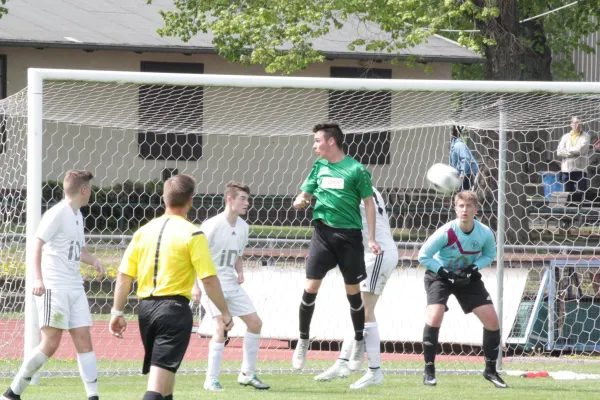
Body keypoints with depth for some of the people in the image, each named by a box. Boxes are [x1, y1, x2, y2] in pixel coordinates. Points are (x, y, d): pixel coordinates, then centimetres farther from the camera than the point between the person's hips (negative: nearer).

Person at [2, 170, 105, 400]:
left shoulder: (78, 216, 18)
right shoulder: (58, 214, -9)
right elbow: (37, 243, -19)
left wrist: (93, 261, 12)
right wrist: (38, 278, -29)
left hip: (75, 289, 9)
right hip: (53, 287, -9)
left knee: (84, 340, 1)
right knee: (50, 344, -10)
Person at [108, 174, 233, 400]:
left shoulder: (144, 231, 8)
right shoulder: (192, 234, -7)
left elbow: (124, 275, 6)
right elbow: (209, 279, -11)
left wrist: (117, 312, 11)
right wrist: (225, 313, -2)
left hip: (146, 307, 6)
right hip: (175, 308, -6)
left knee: (163, 374, 21)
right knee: (160, 379, -12)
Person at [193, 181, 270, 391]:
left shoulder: (243, 227, 6)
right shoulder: (213, 226, -16)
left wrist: (240, 272, 1)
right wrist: (195, 285, -18)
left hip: (231, 283, 8)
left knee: (255, 322, 6)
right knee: (223, 326, -19)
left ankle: (247, 374, 18)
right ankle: (211, 380, -11)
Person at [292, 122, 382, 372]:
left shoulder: (356, 170, -5)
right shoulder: (319, 166, 9)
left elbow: (369, 203, -1)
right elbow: (306, 193, 16)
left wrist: (372, 238, -6)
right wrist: (300, 201, -10)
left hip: (349, 235, -3)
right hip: (323, 231, 3)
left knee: (353, 291, 5)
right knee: (310, 287, -6)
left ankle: (359, 342, 22)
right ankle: (303, 342, 5)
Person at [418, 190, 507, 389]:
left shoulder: (485, 234, -18)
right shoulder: (446, 232, -28)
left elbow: (489, 254, 3)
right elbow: (423, 256, -18)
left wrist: (474, 267, -17)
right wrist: (445, 273, -26)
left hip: (468, 277, 3)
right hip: (440, 275, -3)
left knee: (491, 319, -6)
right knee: (434, 317, -25)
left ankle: (490, 370, 13)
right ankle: (429, 371, -10)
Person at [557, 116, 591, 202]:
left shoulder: (585, 136, 4)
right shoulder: (565, 137, 12)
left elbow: (580, 149, -11)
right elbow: (559, 152, 0)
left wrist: (567, 150, -1)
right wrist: (574, 152, -9)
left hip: (580, 170, -2)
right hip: (567, 170, 2)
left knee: (580, 197, -5)